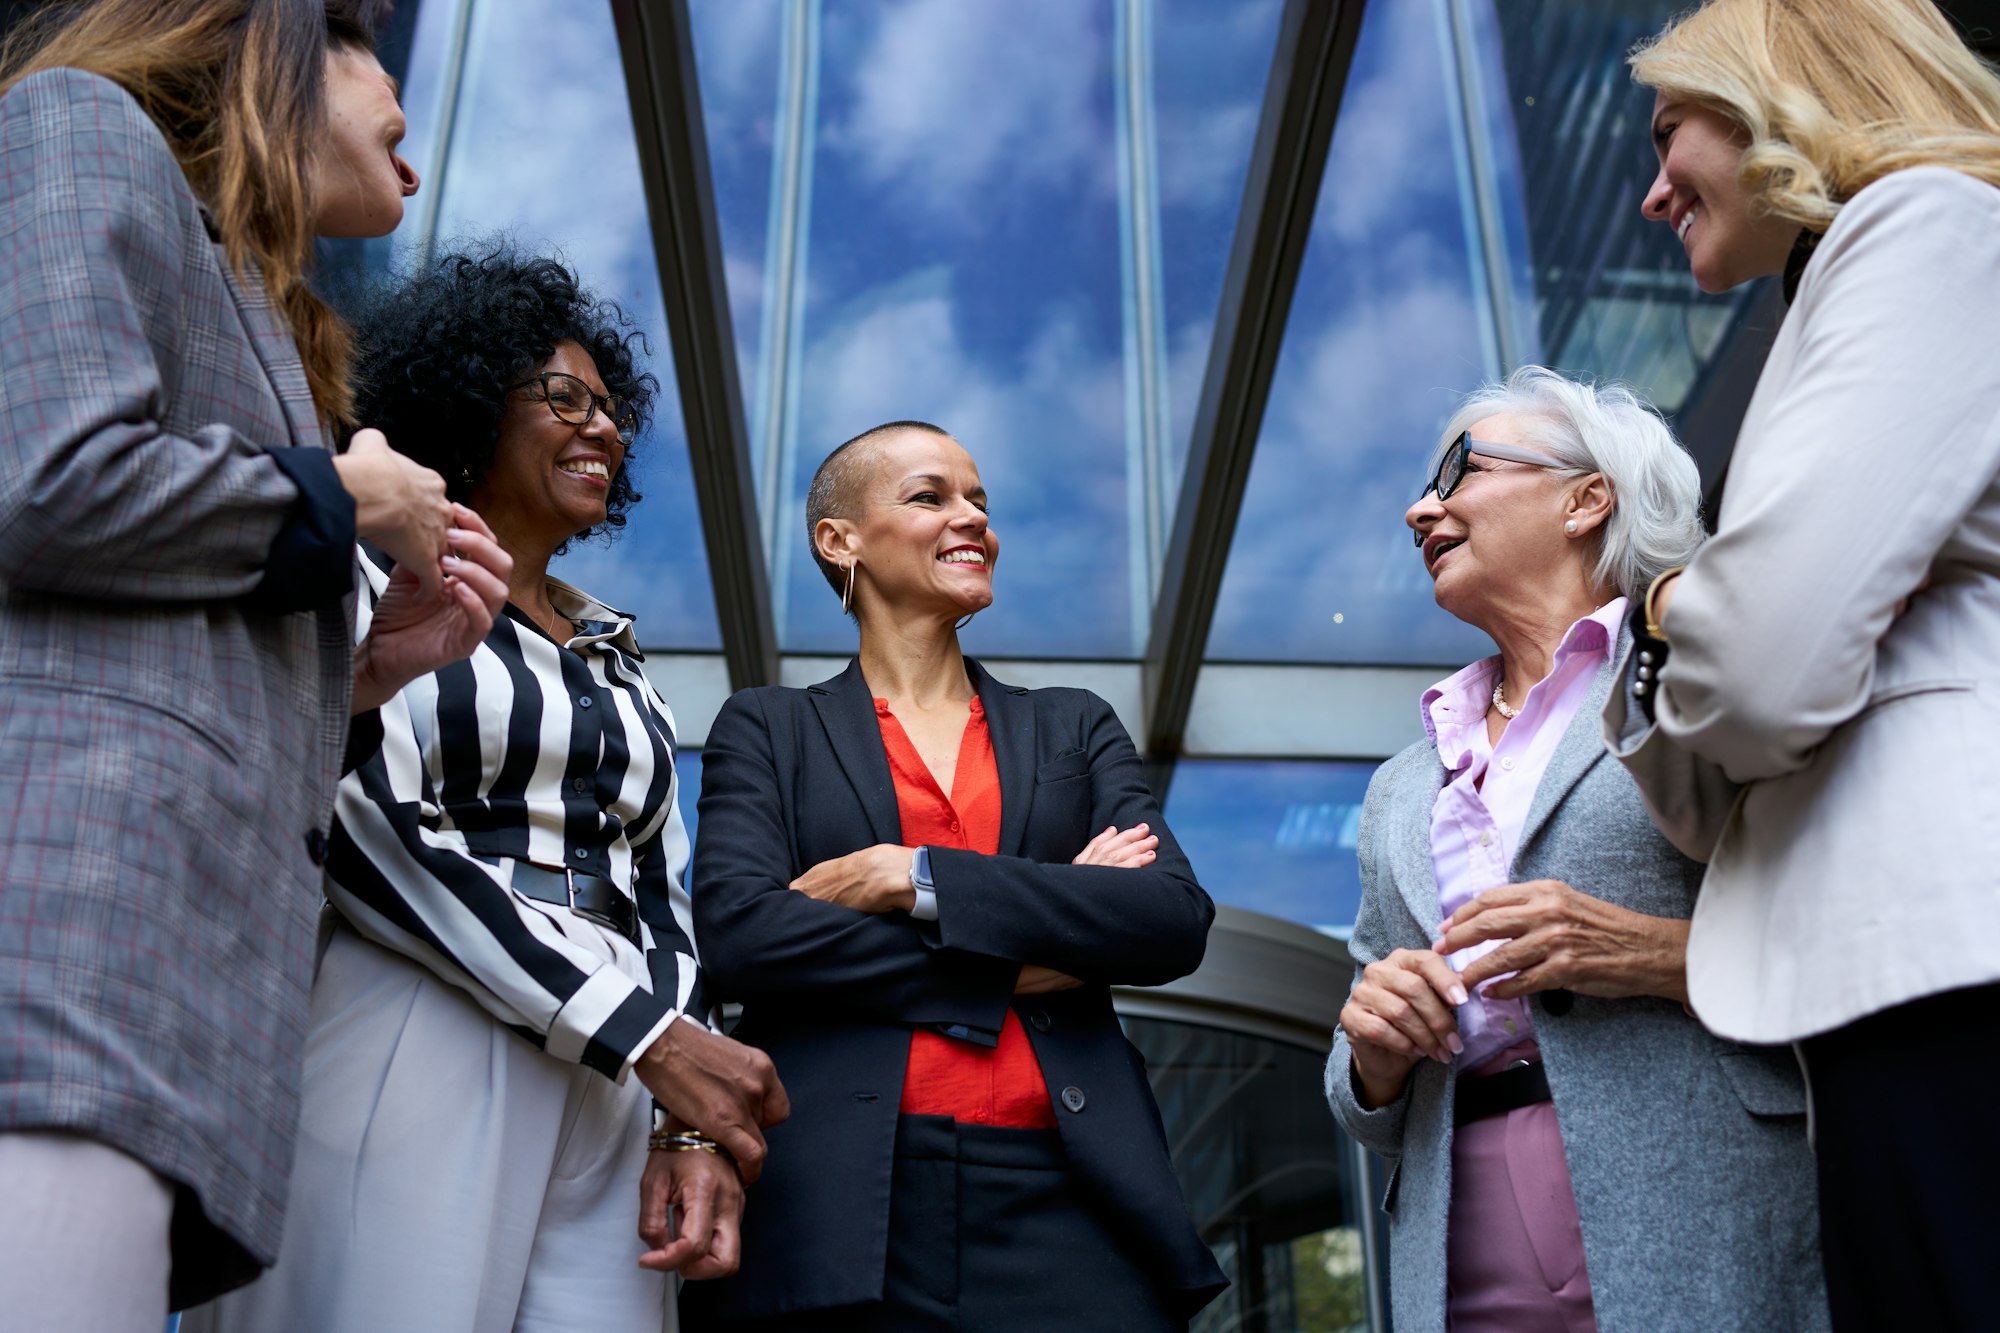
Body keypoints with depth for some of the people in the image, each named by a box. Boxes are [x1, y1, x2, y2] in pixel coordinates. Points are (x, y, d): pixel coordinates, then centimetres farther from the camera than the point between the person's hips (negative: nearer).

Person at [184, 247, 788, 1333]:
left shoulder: (617, 660, 21)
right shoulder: (372, 584, 4)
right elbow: (365, 835, -10)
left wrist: (693, 1124, -1)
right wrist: (649, 1035, -15)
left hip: (606, 1112, 5)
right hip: (407, 1075, -5)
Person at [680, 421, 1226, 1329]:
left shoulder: (1074, 728, 17)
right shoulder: (769, 729, 11)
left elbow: (1179, 922, 1)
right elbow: (736, 934, -6)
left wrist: (916, 877, -7)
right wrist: (1014, 961, -6)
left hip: (1061, 1209, 2)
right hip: (839, 1214, -1)